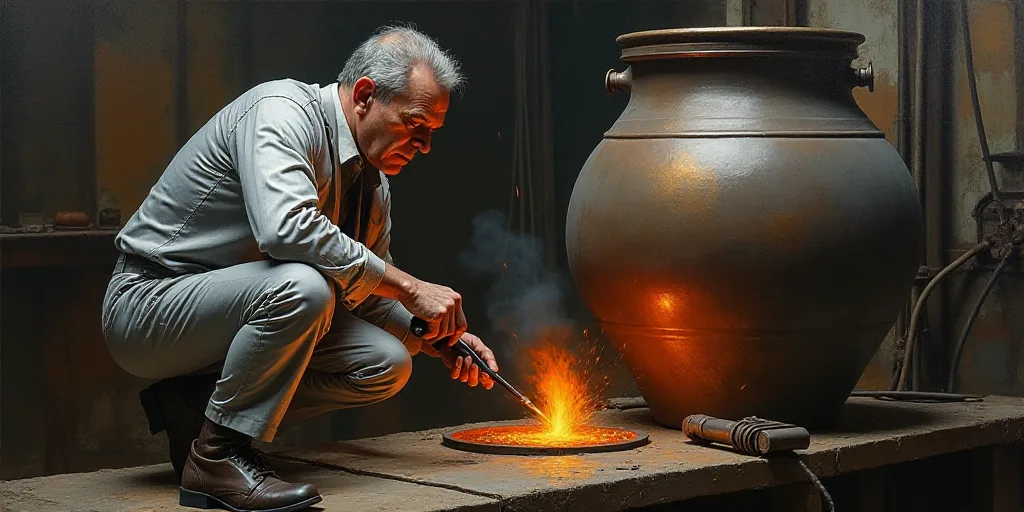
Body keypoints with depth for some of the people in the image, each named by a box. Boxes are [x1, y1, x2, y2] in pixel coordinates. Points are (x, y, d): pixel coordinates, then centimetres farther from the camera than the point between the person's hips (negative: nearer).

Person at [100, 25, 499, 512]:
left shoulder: (372, 184, 7)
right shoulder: (281, 110, -19)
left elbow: (368, 295, 15)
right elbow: (286, 227, -37)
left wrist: (439, 339, -5)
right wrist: (409, 288, -30)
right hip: (150, 302, -9)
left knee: (387, 363, -5)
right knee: (301, 286, -34)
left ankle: (195, 407, 3)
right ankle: (216, 455, -19)